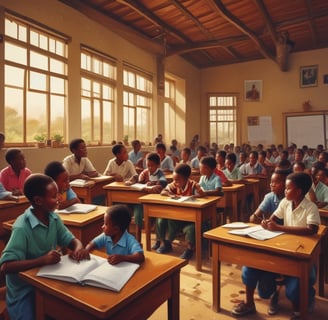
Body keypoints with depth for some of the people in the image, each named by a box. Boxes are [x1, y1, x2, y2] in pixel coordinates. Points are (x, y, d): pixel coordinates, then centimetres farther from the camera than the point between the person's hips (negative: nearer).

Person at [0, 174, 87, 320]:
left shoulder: (53, 218, -5)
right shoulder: (22, 228, -25)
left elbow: (72, 240, 2)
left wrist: (78, 247, -21)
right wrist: (42, 260, -38)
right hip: (24, 291, -5)